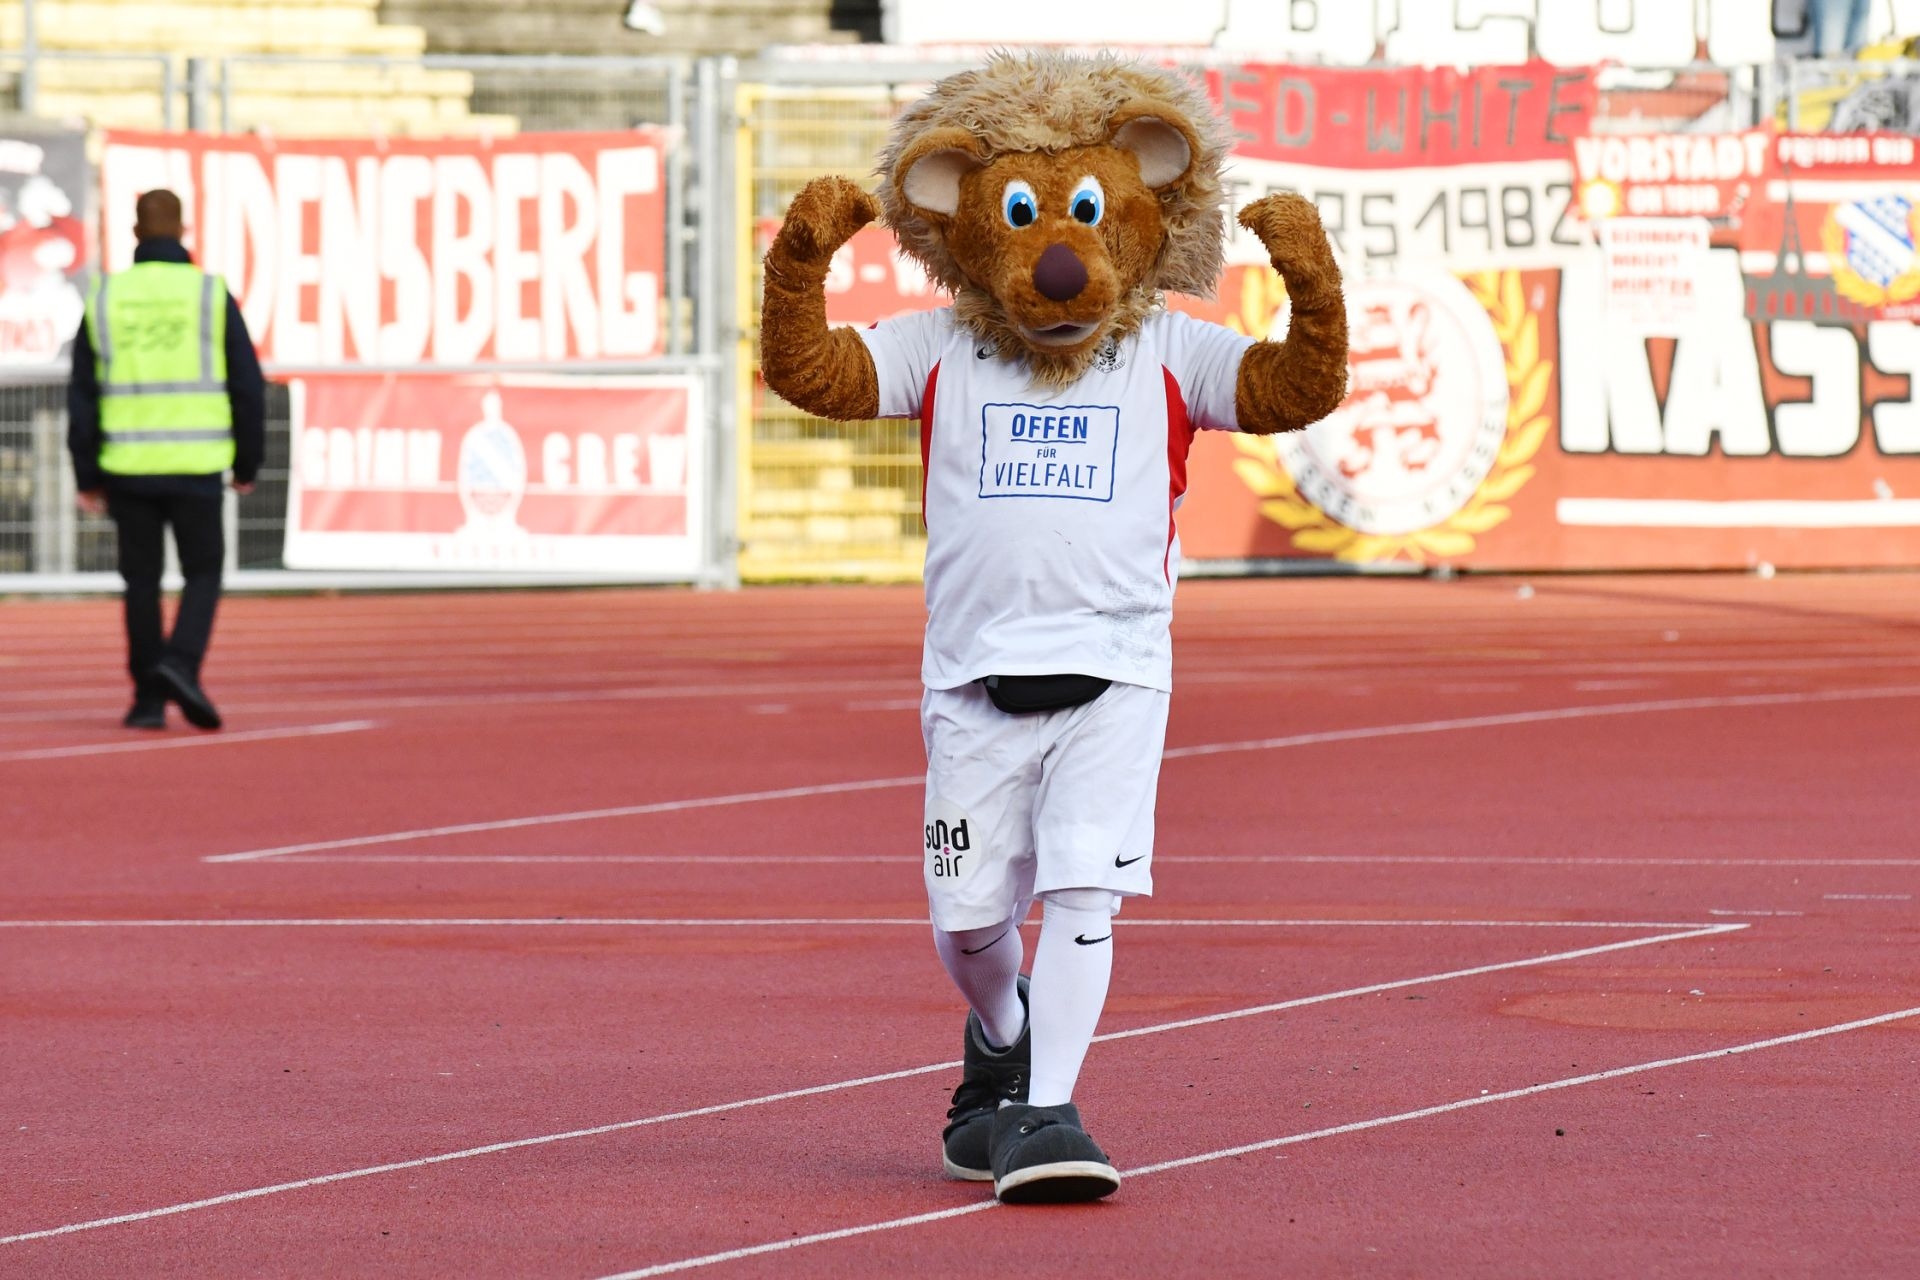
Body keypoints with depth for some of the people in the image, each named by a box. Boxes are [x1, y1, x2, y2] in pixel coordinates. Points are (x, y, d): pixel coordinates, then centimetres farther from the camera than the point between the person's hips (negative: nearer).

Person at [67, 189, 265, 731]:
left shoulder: (104, 299, 3)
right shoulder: (211, 295, -2)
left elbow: (82, 396, 3)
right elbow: (248, 387, -1)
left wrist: (87, 477, 8)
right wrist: (248, 465, 10)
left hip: (127, 465, 2)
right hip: (194, 465, -2)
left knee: (142, 581, 11)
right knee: (203, 574, 8)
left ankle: (149, 700, 10)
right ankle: (180, 664, -15)